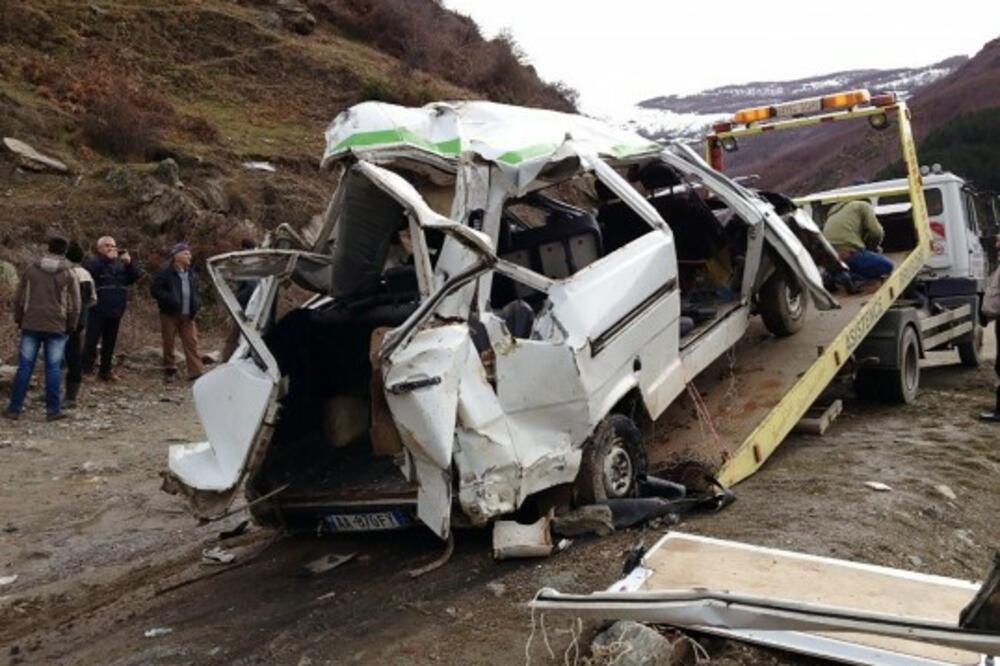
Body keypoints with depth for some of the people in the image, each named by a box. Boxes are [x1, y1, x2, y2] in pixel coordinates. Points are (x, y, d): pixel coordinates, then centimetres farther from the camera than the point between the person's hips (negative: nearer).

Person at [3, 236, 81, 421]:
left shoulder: (31, 270, 5)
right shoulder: (68, 274, -1)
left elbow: (18, 298, 8)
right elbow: (75, 304, 0)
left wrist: (19, 319, 19)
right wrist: (71, 326, 11)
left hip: (30, 325, 2)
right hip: (56, 327, -2)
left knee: (25, 367, 6)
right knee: (53, 368, 2)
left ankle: (15, 408, 8)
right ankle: (53, 409, 3)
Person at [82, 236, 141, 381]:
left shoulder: (120, 264, 15)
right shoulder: (93, 262, 1)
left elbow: (136, 277, 6)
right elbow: (88, 270, -22)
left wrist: (129, 264, -10)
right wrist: (106, 258, -21)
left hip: (116, 310, 5)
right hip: (98, 310, -5)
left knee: (110, 342, 11)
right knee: (91, 341, -6)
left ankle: (105, 370, 20)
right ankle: (86, 370, -1)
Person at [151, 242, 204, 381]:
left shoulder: (192, 274, 13)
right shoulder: (164, 273, -5)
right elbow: (155, 290, -9)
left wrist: (196, 302, 5)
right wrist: (170, 300, -20)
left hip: (187, 315, 4)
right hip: (169, 314, -4)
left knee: (192, 343, -4)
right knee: (168, 343, 5)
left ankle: (196, 371, -7)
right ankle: (170, 370, 18)